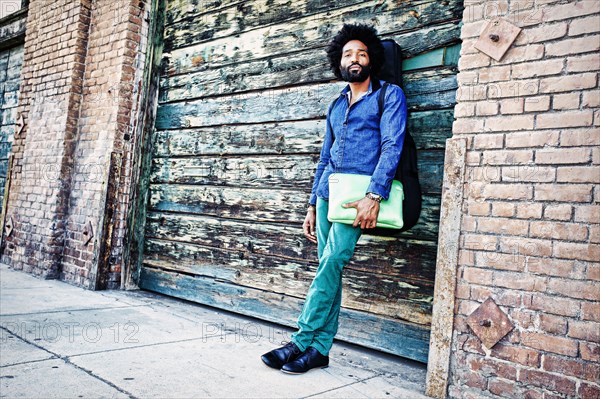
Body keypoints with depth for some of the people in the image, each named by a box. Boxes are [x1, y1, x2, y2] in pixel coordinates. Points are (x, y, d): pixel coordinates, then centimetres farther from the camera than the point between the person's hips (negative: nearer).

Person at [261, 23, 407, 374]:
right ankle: (320, 349, 6)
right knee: (328, 267, 2)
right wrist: (313, 205, 18)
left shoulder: (389, 95, 6)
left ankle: (302, 342, -6)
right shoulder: (336, 106, 23)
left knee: (331, 263, -15)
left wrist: (374, 195, -20)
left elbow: (392, 147, -7)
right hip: (328, 194, 6)